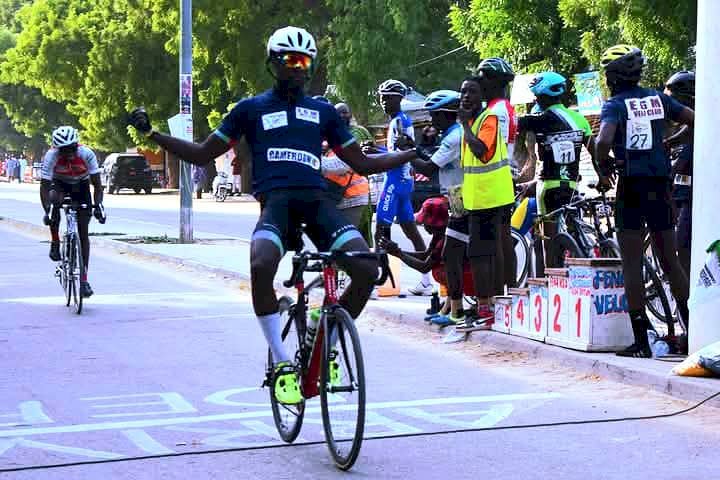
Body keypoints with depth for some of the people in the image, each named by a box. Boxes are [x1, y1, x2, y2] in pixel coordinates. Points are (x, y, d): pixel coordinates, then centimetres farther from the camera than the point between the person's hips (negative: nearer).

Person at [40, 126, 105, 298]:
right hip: (59, 184, 0)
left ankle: (84, 279, -1)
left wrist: (98, 205, -42)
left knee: (83, 233, -5)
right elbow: (44, 187, -32)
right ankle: (55, 243, -17)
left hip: (81, 185, 0)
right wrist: (47, 212, -45)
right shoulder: (51, 156, -31)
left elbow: (97, 184, -28)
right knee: (55, 200, -38)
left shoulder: (87, 154, -31)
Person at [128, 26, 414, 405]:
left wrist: (412, 154, 20)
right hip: (275, 200, -2)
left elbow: (362, 163, 28)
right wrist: (152, 134, 10)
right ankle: (282, 363, -19)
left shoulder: (323, 112, 24)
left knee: (366, 269, -22)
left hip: (316, 200, 2)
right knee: (261, 267, -35)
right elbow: (202, 155, 20)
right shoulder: (251, 109, 17)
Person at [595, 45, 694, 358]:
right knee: (670, 261, 13)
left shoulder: (615, 105, -6)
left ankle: (640, 341, -2)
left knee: (632, 265, 0)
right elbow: (695, 120, 6)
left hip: (631, 186, -5)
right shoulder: (658, 99, 8)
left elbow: (603, 142, -23)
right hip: (661, 186, 5)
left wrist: (604, 171, -5)